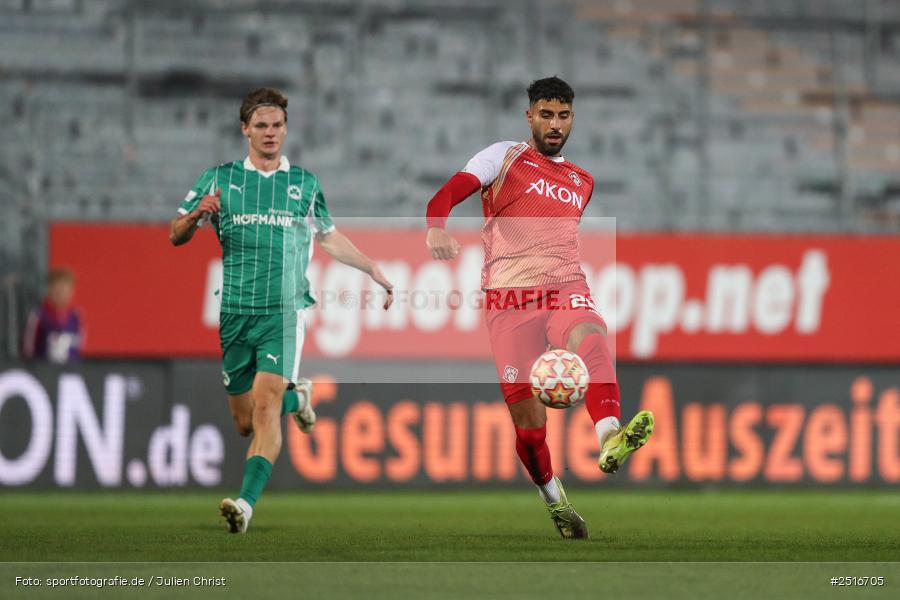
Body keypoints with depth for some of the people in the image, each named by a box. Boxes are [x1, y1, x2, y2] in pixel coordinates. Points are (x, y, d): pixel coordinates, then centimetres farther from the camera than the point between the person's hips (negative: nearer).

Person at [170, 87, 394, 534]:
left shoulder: (304, 183, 11)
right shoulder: (220, 179, 7)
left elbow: (329, 238, 25)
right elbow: (176, 237, 5)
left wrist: (374, 271, 20)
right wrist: (195, 216, -18)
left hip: (284, 311, -1)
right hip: (235, 314, 1)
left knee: (265, 404, -21)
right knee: (245, 423, 7)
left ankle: (246, 502, -30)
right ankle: (297, 395, 39)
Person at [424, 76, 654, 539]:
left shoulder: (582, 181, 23)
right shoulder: (503, 158, 8)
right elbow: (445, 196, -7)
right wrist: (437, 229, -28)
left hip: (566, 290, 2)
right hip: (509, 297, -2)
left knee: (591, 338, -35)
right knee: (528, 421, -5)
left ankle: (609, 440, -57)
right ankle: (552, 496, 22)